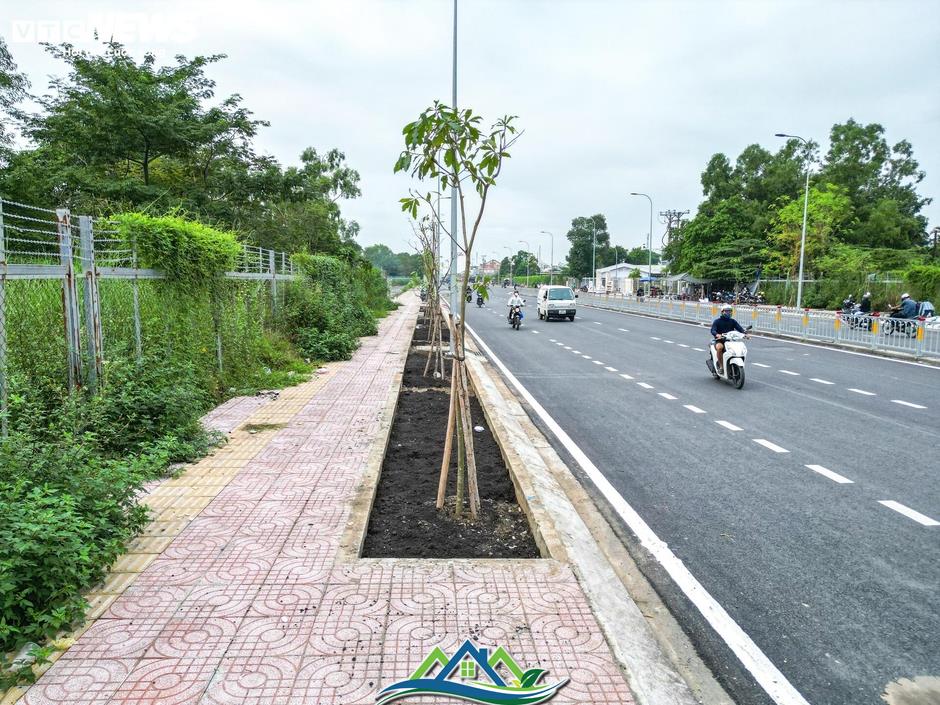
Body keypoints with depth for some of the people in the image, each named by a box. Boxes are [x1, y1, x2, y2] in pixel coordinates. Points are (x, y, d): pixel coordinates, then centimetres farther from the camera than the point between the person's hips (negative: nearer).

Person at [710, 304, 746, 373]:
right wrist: (717, 335, -35)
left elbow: (739, 328, 1)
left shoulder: (732, 321, 14)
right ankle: (720, 367, -27)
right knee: (719, 347, -37)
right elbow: (713, 330, -13)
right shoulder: (717, 321, 2)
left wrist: (744, 332, -21)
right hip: (720, 340, -4)